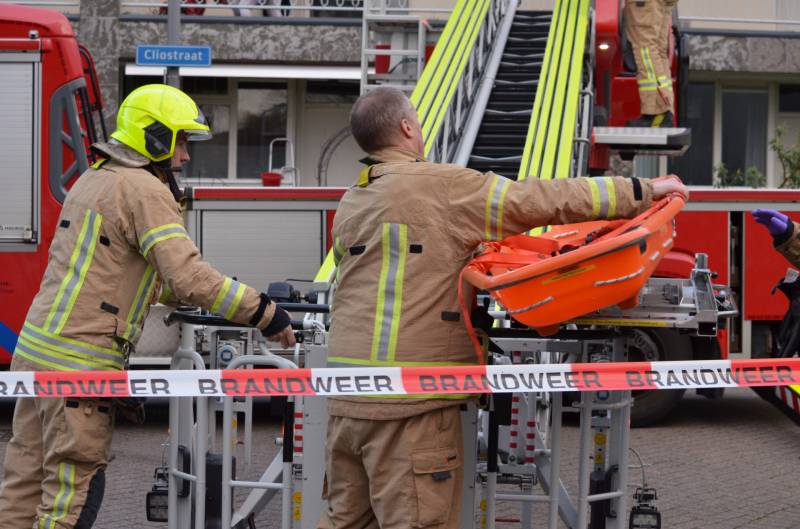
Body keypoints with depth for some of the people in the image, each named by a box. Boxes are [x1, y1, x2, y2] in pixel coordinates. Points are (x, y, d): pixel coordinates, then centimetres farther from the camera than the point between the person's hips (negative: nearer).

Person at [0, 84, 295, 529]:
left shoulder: (95, 179, 19)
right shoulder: (145, 191, -11)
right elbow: (188, 277, -20)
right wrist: (266, 314, -13)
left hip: (36, 349, 9)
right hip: (78, 364, -9)